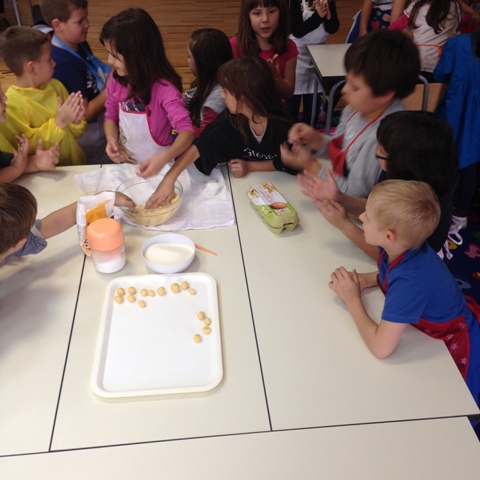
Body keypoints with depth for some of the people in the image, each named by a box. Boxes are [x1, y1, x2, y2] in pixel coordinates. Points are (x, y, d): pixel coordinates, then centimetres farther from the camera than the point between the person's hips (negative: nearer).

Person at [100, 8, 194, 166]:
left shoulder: (164, 88, -21)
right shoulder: (116, 79, -4)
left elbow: (187, 131, -28)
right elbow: (111, 116, 10)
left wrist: (164, 158, -46)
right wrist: (111, 139, -12)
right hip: (124, 163, 4)